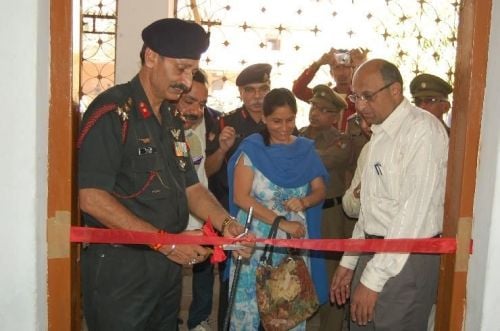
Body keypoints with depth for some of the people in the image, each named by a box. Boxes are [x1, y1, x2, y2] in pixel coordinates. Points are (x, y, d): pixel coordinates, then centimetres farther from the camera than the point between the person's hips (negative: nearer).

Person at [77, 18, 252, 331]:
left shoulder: (172, 120, 13)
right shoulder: (113, 111, -13)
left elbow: (191, 187, 14)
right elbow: (92, 198, -21)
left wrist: (225, 223, -4)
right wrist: (164, 241, -19)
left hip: (168, 263, 8)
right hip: (119, 265, -8)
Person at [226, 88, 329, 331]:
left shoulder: (305, 149, 5)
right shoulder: (252, 148, -6)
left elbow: (320, 190, 8)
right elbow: (241, 197, -12)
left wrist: (304, 201, -15)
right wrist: (283, 223, -17)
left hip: (295, 239, 3)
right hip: (256, 239, -3)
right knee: (250, 303, 2)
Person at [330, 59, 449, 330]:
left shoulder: (422, 129, -14)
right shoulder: (379, 133, 13)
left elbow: (414, 211, -20)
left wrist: (374, 278, -19)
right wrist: (349, 261, 16)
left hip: (406, 260, -8)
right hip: (373, 253, 8)